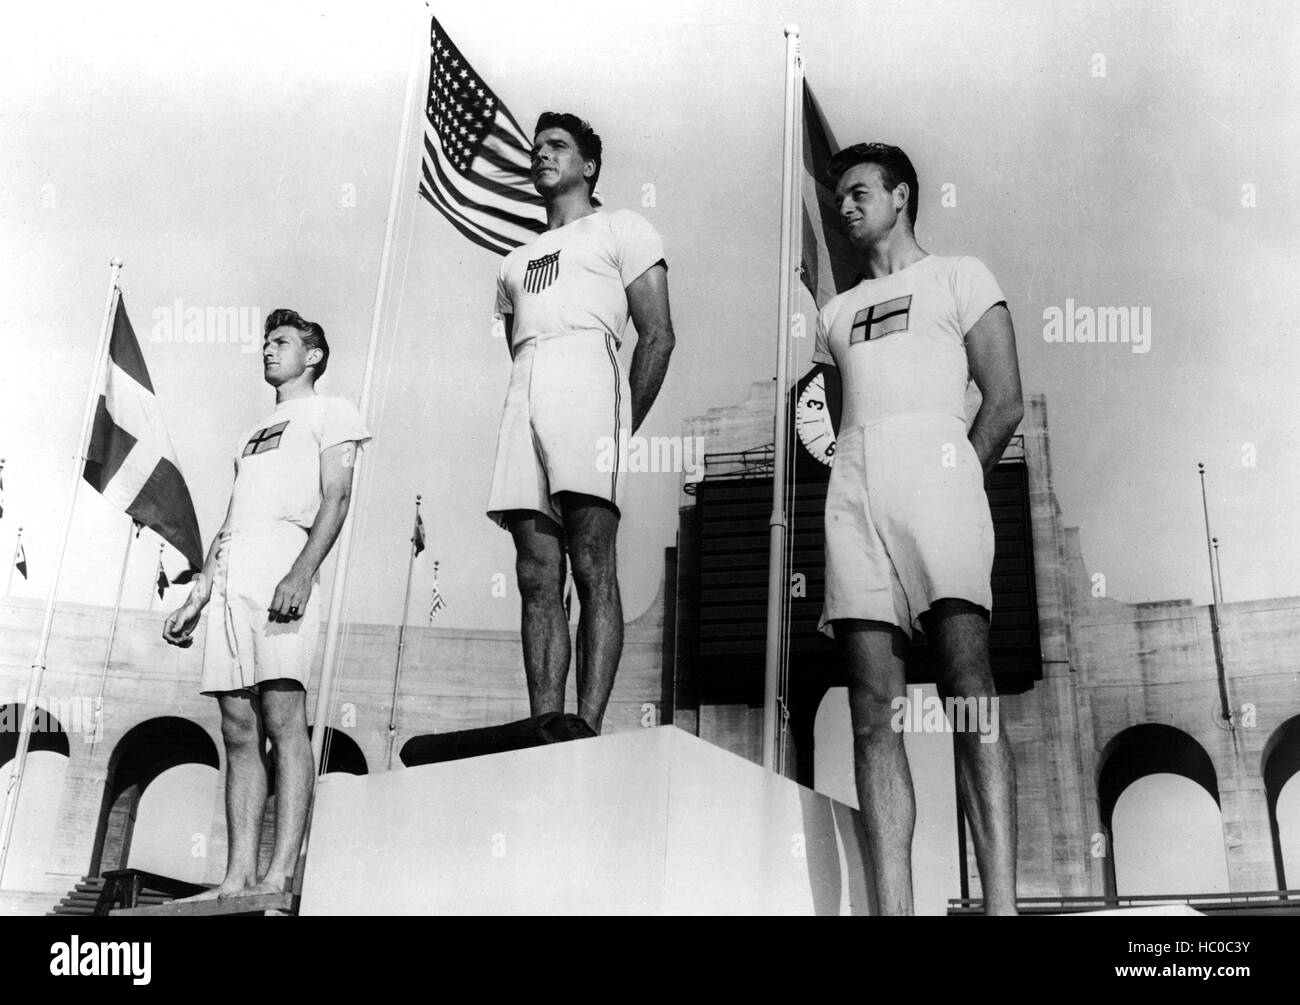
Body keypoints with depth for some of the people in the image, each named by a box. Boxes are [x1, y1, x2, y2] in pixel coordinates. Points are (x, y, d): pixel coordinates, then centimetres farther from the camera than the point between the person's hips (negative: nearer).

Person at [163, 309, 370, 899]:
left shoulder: (329, 413, 11)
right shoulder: (253, 434, 32)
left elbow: (336, 498, -4)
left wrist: (301, 572, -19)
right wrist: (197, 597, 18)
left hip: (283, 571, -7)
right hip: (231, 581, 7)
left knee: (282, 718, -16)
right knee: (239, 730, -1)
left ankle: (280, 877, -20)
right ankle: (238, 877, -3)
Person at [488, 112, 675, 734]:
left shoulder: (621, 230, 16)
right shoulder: (515, 262, 34)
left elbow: (658, 337, 6)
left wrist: (624, 427, -2)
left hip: (586, 370, -5)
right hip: (524, 391, 5)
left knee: (593, 566, -15)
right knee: (537, 578, -5)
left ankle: (589, 728, -21)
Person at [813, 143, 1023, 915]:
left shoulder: (959, 276, 17)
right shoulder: (837, 313, 31)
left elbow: (1005, 403, 7)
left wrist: (960, 484, -3)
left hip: (936, 466, -4)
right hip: (853, 488, 4)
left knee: (968, 688, -17)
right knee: (875, 711, -8)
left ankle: (1002, 903, -22)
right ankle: (893, 908, -14)